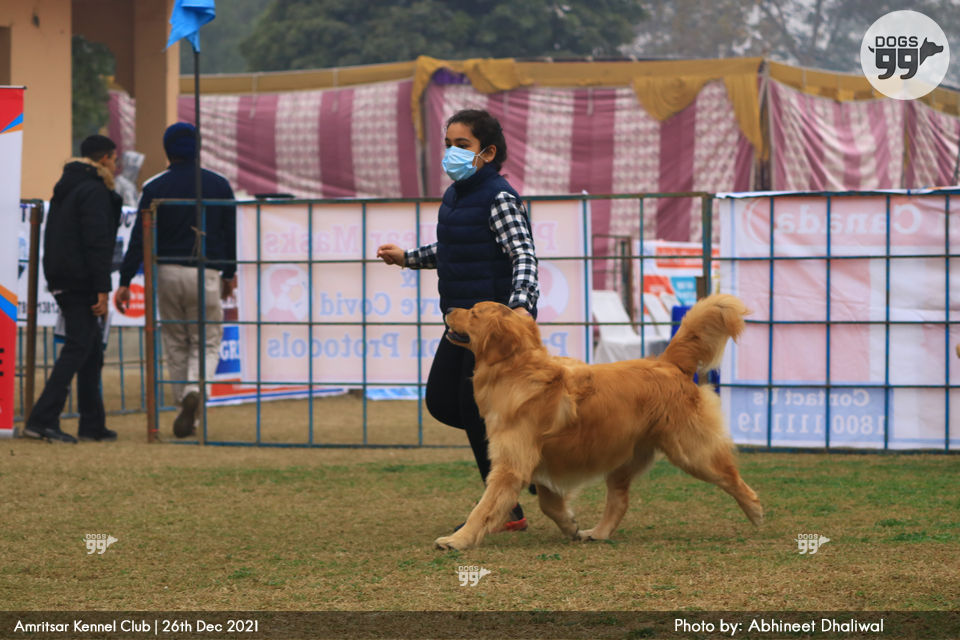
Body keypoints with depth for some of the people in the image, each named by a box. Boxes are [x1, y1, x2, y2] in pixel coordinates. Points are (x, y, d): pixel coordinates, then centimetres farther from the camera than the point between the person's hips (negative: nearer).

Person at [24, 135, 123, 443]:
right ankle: (42, 419, -17)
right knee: (77, 348, -10)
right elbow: (97, 242, -18)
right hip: (82, 283, -10)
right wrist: (102, 290, -19)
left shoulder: (65, 188, 19)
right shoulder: (94, 191, -12)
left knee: (92, 349, 14)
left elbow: (53, 239, 21)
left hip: (61, 280, 10)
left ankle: (93, 424, 15)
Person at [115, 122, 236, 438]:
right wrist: (229, 274, 23)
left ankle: (185, 408, 10)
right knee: (206, 343, 5)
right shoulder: (219, 185, 3)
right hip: (206, 273, 0)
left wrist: (125, 281, -2)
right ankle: (195, 391, -24)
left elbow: (139, 238, -4)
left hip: (167, 273, 0)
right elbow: (230, 234, 10)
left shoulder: (154, 188, 0)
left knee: (175, 344, 12)